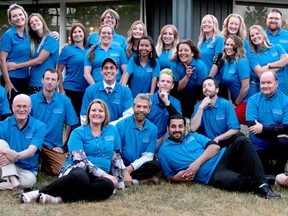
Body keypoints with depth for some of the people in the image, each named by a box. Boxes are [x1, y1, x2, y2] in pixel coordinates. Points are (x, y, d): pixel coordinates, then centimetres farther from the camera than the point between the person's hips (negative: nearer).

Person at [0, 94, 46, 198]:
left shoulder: (39, 126, -4)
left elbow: (31, 151, -16)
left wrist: (16, 156, -37)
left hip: (27, 169, -1)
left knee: (30, 180, -35)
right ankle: (14, 184, -36)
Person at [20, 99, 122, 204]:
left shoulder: (112, 130, 15)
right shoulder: (78, 133, 3)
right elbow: (80, 160, -8)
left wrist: (117, 179, 9)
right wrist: (104, 174, -14)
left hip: (98, 176, 4)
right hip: (75, 170, -4)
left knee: (108, 186, -36)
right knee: (80, 178, -43)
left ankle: (59, 198, -34)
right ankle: (37, 192, -32)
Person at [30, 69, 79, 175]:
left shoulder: (65, 101, 1)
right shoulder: (31, 99, -2)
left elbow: (74, 126, 4)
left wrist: (64, 148, 0)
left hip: (54, 146, 2)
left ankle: (43, 164, 9)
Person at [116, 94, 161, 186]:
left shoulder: (153, 129, 1)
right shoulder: (121, 125, -6)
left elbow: (148, 155, -3)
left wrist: (129, 169, -18)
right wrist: (124, 172, -27)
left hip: (138, 165, 2)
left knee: (156, 165, -28)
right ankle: (143, 179, -23)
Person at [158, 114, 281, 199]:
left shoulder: (193, 136, 21)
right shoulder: (164, 151, 14)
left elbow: (215, 147, 6)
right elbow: (169, 177, 14)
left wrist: (197, 163, -10)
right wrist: (178, 178, -12)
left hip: (221, 158, 5)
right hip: (211, 175, -5)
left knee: (242, 141, -25)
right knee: (239, 181, -39)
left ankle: (262, 184, -30)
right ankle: (259, 186, -10)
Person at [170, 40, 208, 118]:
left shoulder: (200, 66, -15)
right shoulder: (175, 65, -6)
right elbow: (177, 88, -10)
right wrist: (187, 76, -24)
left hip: (196, 100, -2)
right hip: (180, 101, 2)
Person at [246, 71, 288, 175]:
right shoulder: (253, 100, -2)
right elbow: (251, 125, -14)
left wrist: (263, 129, -24)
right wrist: (276, 133, -22)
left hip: (277, 146, -1)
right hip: (257, 148, 2)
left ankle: (278, 172, -7)